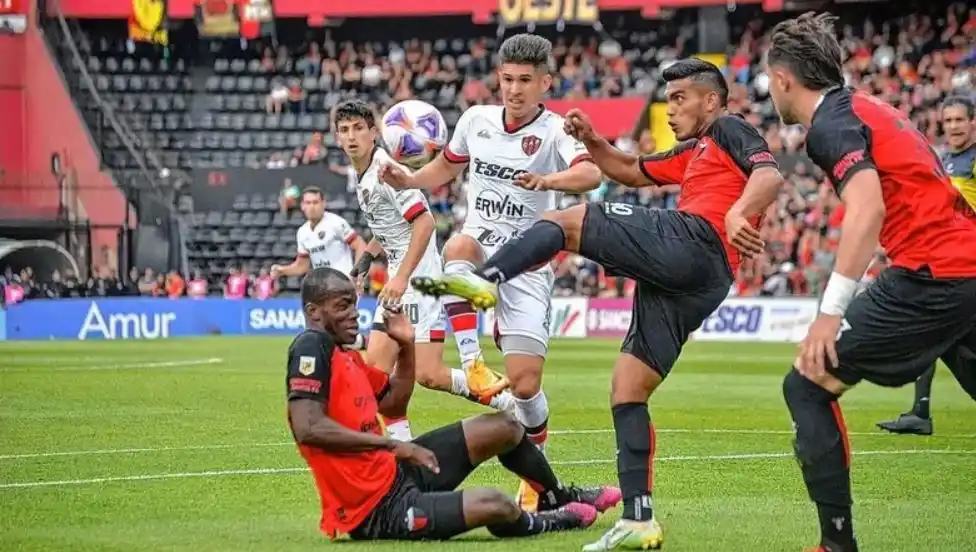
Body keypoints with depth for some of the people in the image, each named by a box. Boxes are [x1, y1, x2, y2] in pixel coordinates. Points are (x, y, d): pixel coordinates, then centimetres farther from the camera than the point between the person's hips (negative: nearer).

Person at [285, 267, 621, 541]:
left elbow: (394, 404, 24)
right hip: (377, 510, -11)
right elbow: (307, 428, -31)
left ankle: (558, 497, 44)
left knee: (503, 427, 16)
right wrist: (392, 445, -28)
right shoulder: (311, 348, -19)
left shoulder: (344, 355, 11)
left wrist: (407, 345, 9)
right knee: (494, 504, -28)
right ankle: (545, 523, 10)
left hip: (394, 471, 11)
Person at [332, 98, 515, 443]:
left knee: (428, 375, -15)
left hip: (420, 282, -10)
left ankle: (506, 403, 1)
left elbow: (424, 222, -22)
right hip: (398, 283, 10)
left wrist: (401, 277, -25)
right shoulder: (361, 176, 14)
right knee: (376, 366, 1)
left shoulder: (386, 169, -15)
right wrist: (367, 256, 18)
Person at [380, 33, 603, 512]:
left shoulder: (554, 131, -11)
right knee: (458, 248, -38)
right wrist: (406, 180, 1)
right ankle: (472, 364, -37)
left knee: (525, 385, -7)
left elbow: (590, 174, -31)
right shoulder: (476, 119, 4)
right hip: (481, 245, 3)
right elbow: (445, 168, 21)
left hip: (527, 264, -3)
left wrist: (546, 180, -51)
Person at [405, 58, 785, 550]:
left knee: (565, 221, -4)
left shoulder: (728, 132, 9)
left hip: (688, 239, -9)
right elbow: (633, 172, 44)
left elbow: (769, 175, -10)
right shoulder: (693, 153, 35)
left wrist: (739, 213, -31)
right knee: (627, 393, 7)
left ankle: (486, 280, -21)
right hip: (691, 287, 9)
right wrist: (592, 141, 26)